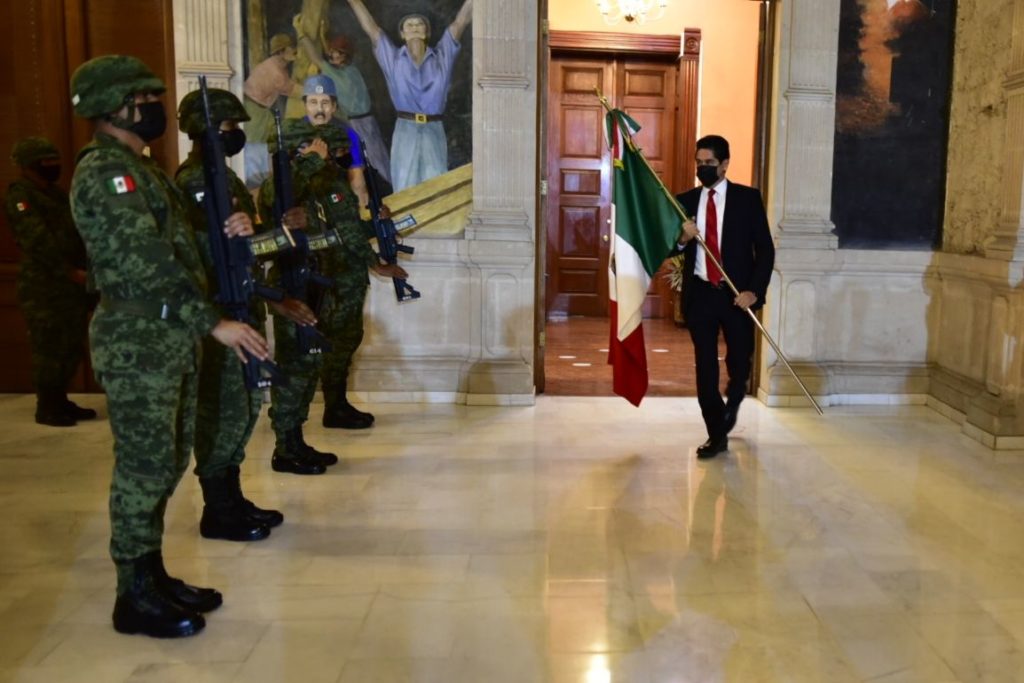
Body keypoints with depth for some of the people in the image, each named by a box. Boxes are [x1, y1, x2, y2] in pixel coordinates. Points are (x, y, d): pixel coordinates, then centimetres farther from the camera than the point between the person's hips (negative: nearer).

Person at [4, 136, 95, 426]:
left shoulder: (56, 194, 19)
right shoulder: (19, 197, -7)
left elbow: (78, 233, 17)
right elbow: (38, 242, -17)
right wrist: (70, 272, -21)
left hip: (72, 284, 8)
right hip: (43, 287, -8)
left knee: (71, 348, 12)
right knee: (49, 350, -4)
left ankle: (60, 401, 22)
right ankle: (46, 408, 5)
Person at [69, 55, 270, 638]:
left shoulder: (140, 167, 18)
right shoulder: (105, 169, -13)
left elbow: (172, 244, 21)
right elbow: (147, 260, -21)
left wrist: (227, 234, 4)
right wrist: (214, 321, -24)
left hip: (172, 336, 10)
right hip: (139, 341, -10)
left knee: (168, 463, 15)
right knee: (144, 466, -1)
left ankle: (153, 575, 28)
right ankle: (136, 597, 12)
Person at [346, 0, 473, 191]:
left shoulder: (442, 56, 8)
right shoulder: (393, 58, 8)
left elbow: (461, 21, 5)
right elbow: (370, 27, 6)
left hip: (434, 131, 0)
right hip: (405, 131, 0)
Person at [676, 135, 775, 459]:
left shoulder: (748, 198, 0)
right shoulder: (685, 200, 7)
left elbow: (765, 249, -2)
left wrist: (754, 290, -13)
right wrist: (683, 238, -14)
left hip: (737, 294, -1)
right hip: (699, 294, 2)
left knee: (740, 363, 5)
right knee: (705, 367, 3)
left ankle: (732, 401, 40)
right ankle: (717, 434, 16)